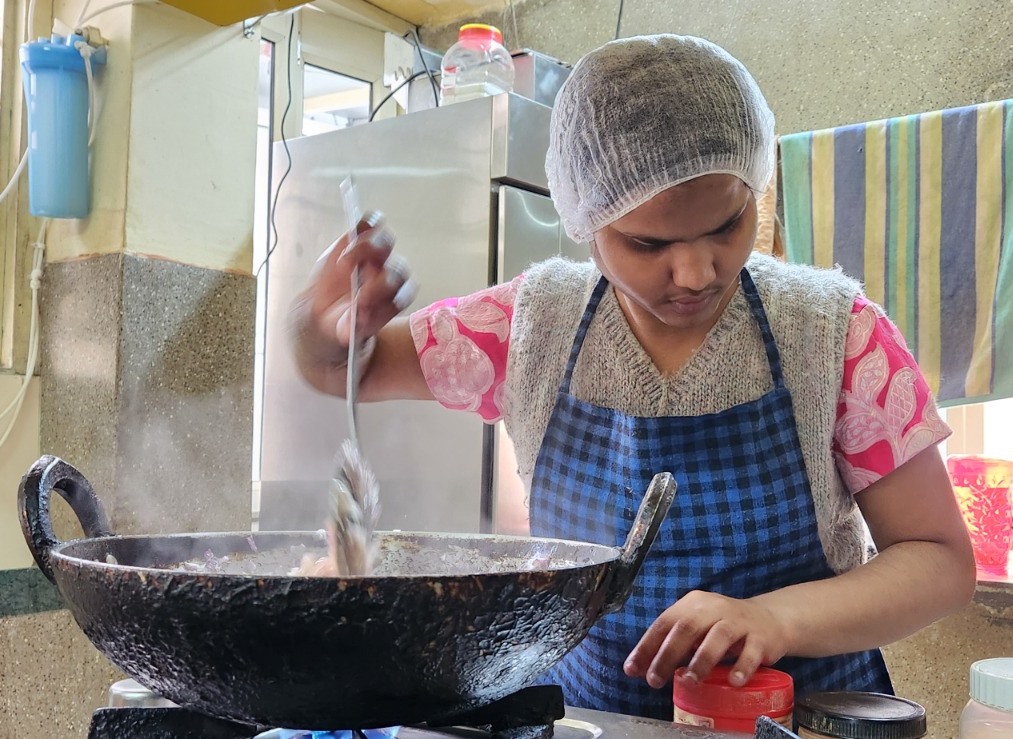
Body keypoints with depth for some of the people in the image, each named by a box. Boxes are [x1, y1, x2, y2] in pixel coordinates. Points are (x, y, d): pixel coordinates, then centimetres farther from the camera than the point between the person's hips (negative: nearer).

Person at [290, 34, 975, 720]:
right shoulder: (533, 323, -6)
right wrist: (325, 325, -18)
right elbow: (344, 369, 6)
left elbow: (941, 560, -7)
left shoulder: (835, 329, -11)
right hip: (587, 704, 2)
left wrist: (777, 617, -25)